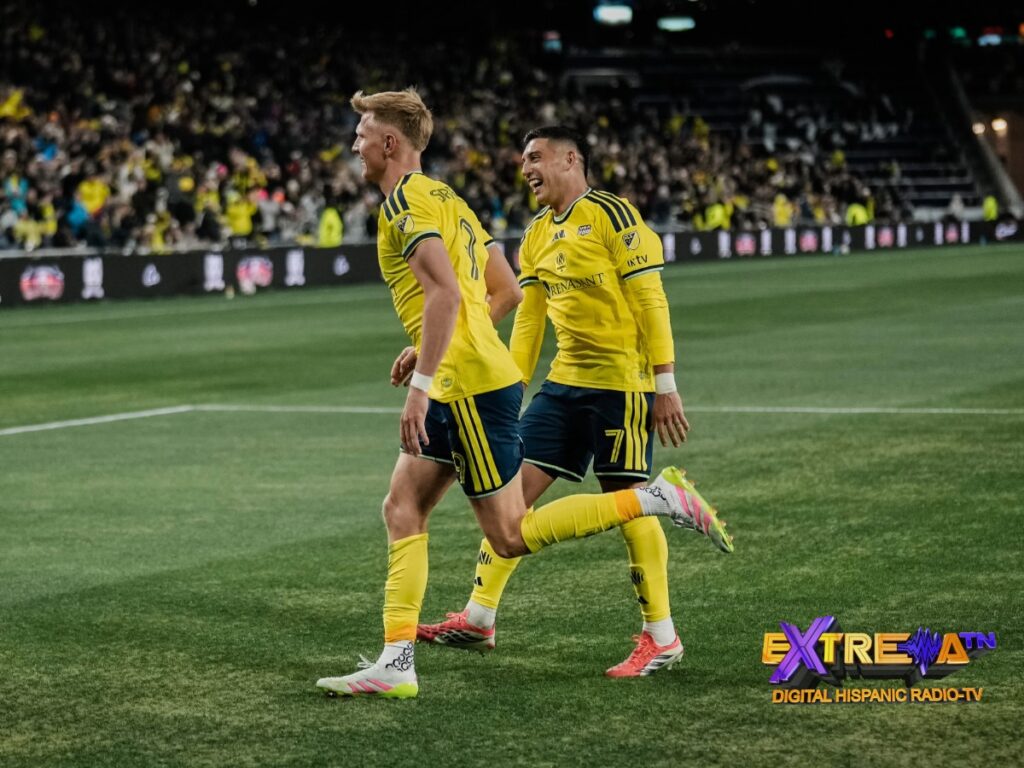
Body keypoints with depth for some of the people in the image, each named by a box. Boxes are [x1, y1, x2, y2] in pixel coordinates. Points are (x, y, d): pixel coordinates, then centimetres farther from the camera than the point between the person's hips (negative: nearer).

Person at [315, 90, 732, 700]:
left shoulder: (406, 199, -12)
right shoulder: (444, 197, 18)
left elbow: (445, 292, -26)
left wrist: (422, 384, -26)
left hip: (472, 386, -10)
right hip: (458, 390, 10)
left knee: (512, 536, -5)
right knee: (403, 509, 7)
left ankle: (655, 499, -3)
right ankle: (396, 664, 4)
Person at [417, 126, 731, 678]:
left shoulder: (611, 214, -10)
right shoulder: (537, 236, 13)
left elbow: (651, 301, -13)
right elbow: (527, 318, 19)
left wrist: (665, 386, -16)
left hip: (622, 383, -7)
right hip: (565, 381, 7)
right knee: (514, 486, 3)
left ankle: (661, 638, 7)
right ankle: (478, 620, 10)